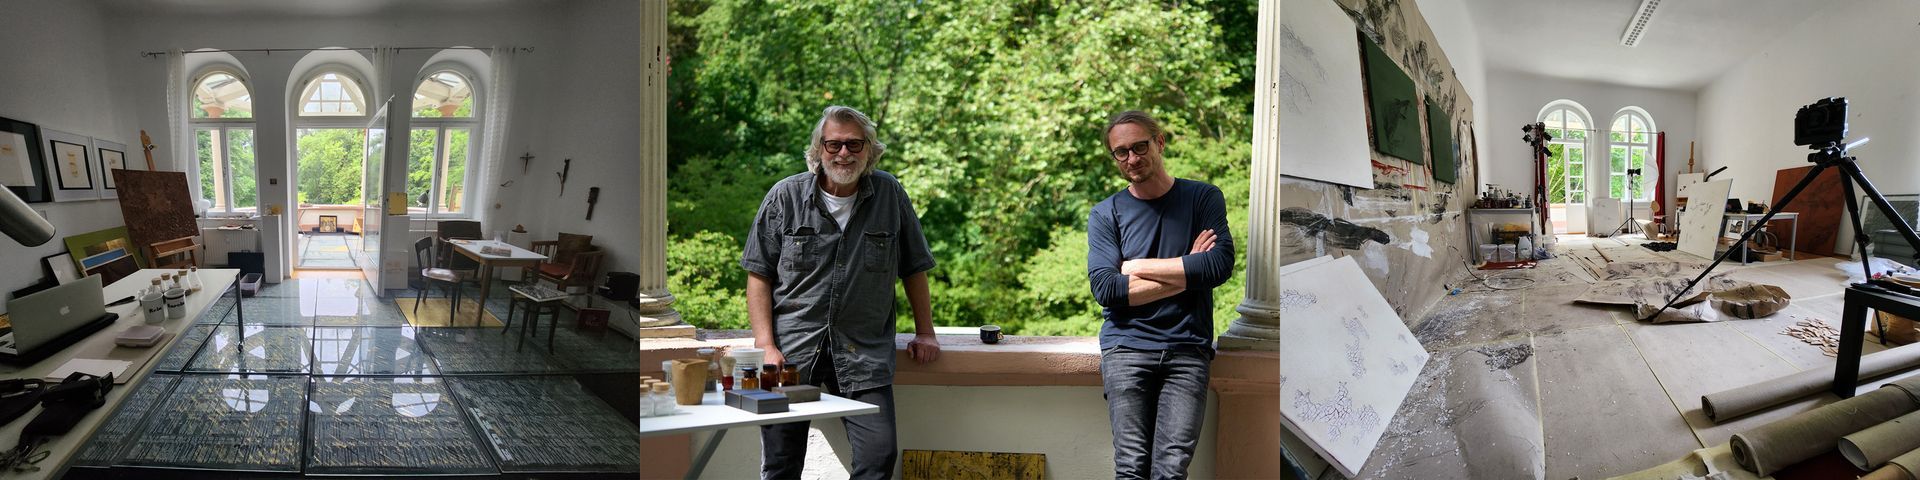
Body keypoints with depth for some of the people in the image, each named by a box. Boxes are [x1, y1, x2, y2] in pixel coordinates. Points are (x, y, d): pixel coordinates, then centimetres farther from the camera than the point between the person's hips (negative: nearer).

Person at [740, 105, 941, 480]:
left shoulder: (890, 195, 5)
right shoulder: (785, 196, 2)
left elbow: (914, 269, 14)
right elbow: (759, 275, 3)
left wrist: (925, 333, 11)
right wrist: (766, 345, -5)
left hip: (864, 354, 1)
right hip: (791, 350, 0)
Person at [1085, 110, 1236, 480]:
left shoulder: (1204, 198, 10)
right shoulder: (1105, 214, 10)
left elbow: (1220, 266, -7)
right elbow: (1105, 289, -5)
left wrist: (1136, 267, -3)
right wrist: (1186, 272, -5)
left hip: (1187, 349, 0)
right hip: (1127, 348, 0)